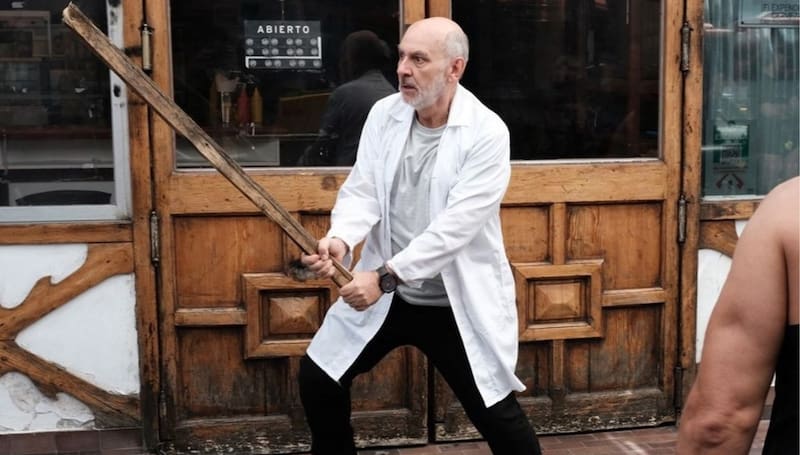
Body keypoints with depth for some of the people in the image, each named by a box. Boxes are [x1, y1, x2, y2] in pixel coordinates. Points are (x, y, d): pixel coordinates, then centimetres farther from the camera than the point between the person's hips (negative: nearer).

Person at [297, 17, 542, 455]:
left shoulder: (486, 132, -17)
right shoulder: (384, 114, -2)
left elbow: (457, 225, -25)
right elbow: (362, 192, -5)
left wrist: (386, 275, -31)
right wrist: (340, 239, -28)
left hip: (457, 304, -4)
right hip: (383, 291, 5)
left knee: (497, 417, 0)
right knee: (317, 379, 7)